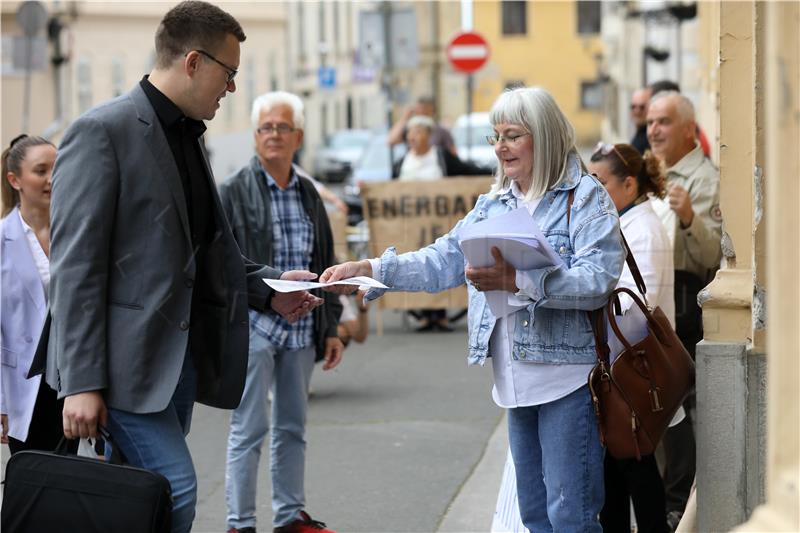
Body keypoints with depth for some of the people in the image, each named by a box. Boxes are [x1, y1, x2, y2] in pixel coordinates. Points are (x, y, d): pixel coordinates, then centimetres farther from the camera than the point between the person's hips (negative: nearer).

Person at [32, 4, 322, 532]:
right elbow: (75, 266, -15)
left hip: (179, 356, 8)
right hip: (125, 358, -8)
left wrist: (268, 287, 7)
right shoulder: (104, 131, -10)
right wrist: (81, 383, -19)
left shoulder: (187, 136, 17)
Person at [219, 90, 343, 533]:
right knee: (249, 430, -2)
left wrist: (331, 327, 14)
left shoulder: (308, 193, 12)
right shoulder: (233, 192, -4)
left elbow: (325, 264, 17)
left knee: (292, 428, 13)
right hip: (253, 329, -5)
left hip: (301, 331, 5)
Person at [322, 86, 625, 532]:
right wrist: (370, 269, -1)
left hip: (568, 376, -7)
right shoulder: (493, 205, 16)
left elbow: (598, 280, -19)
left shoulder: (585, 198, -6)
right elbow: (443, 261, 12)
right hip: (517, 379, 7)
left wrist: (517, 280, -29)